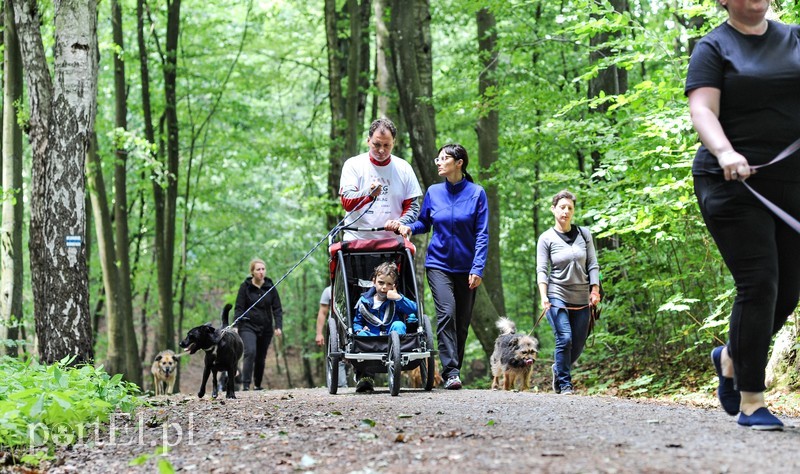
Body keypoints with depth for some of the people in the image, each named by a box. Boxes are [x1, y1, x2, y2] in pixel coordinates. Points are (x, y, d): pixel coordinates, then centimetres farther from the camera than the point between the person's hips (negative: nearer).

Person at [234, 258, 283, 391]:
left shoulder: (270, 288, 5)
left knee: (261, 357, 8)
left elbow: (277, 309, 5)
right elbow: (239, 308, -1)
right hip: (248, 326, -3)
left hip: (266, 328, 3)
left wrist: (278, 326, -6)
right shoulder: (245, 287, -1)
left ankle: (258, 385, 22)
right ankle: (245, 384, -23)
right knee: (250, 352, -22)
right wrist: (236, 325, -11)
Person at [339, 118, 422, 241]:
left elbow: (412, 206, 11)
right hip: (357, 239, -1)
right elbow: (347, 203, -7)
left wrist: (400, 222, -10)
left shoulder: (403, 168, 11)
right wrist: (368, 194, -27)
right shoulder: (353, 165, 4)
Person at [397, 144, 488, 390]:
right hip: (439, 264, 0)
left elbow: (482, 234, -5)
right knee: (447, 314, -16)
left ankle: (455, 370, 18)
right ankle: (451, 372, -18)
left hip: (466, 267, 0)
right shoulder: (433, 192, 4)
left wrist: (477, 269, -12)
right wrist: (409, 227, -7)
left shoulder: (476, 193, -3)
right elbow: (424, 223, 16)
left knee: (462, 321, 5)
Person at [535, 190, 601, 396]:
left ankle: (558, 369, 32)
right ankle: (564, 384, -2)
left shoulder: (584, 234, 7)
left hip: (581, 299, 3)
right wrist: (543, 296, -15)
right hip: (557, 297, -3)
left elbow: (593, 265, 8)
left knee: (578, 344, 4)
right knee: (565, 339, -15)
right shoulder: (546, 238, 0)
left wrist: (595, 291, -1)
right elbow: (541, 270, -4)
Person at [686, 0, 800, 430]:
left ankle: (730, 357, 31)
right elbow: (703, 109, -11)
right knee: (759, 283, -12)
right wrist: (725, 152, -30)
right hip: (735, 182, -5)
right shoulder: (714, 47, 1)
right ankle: (751, 402, -4)